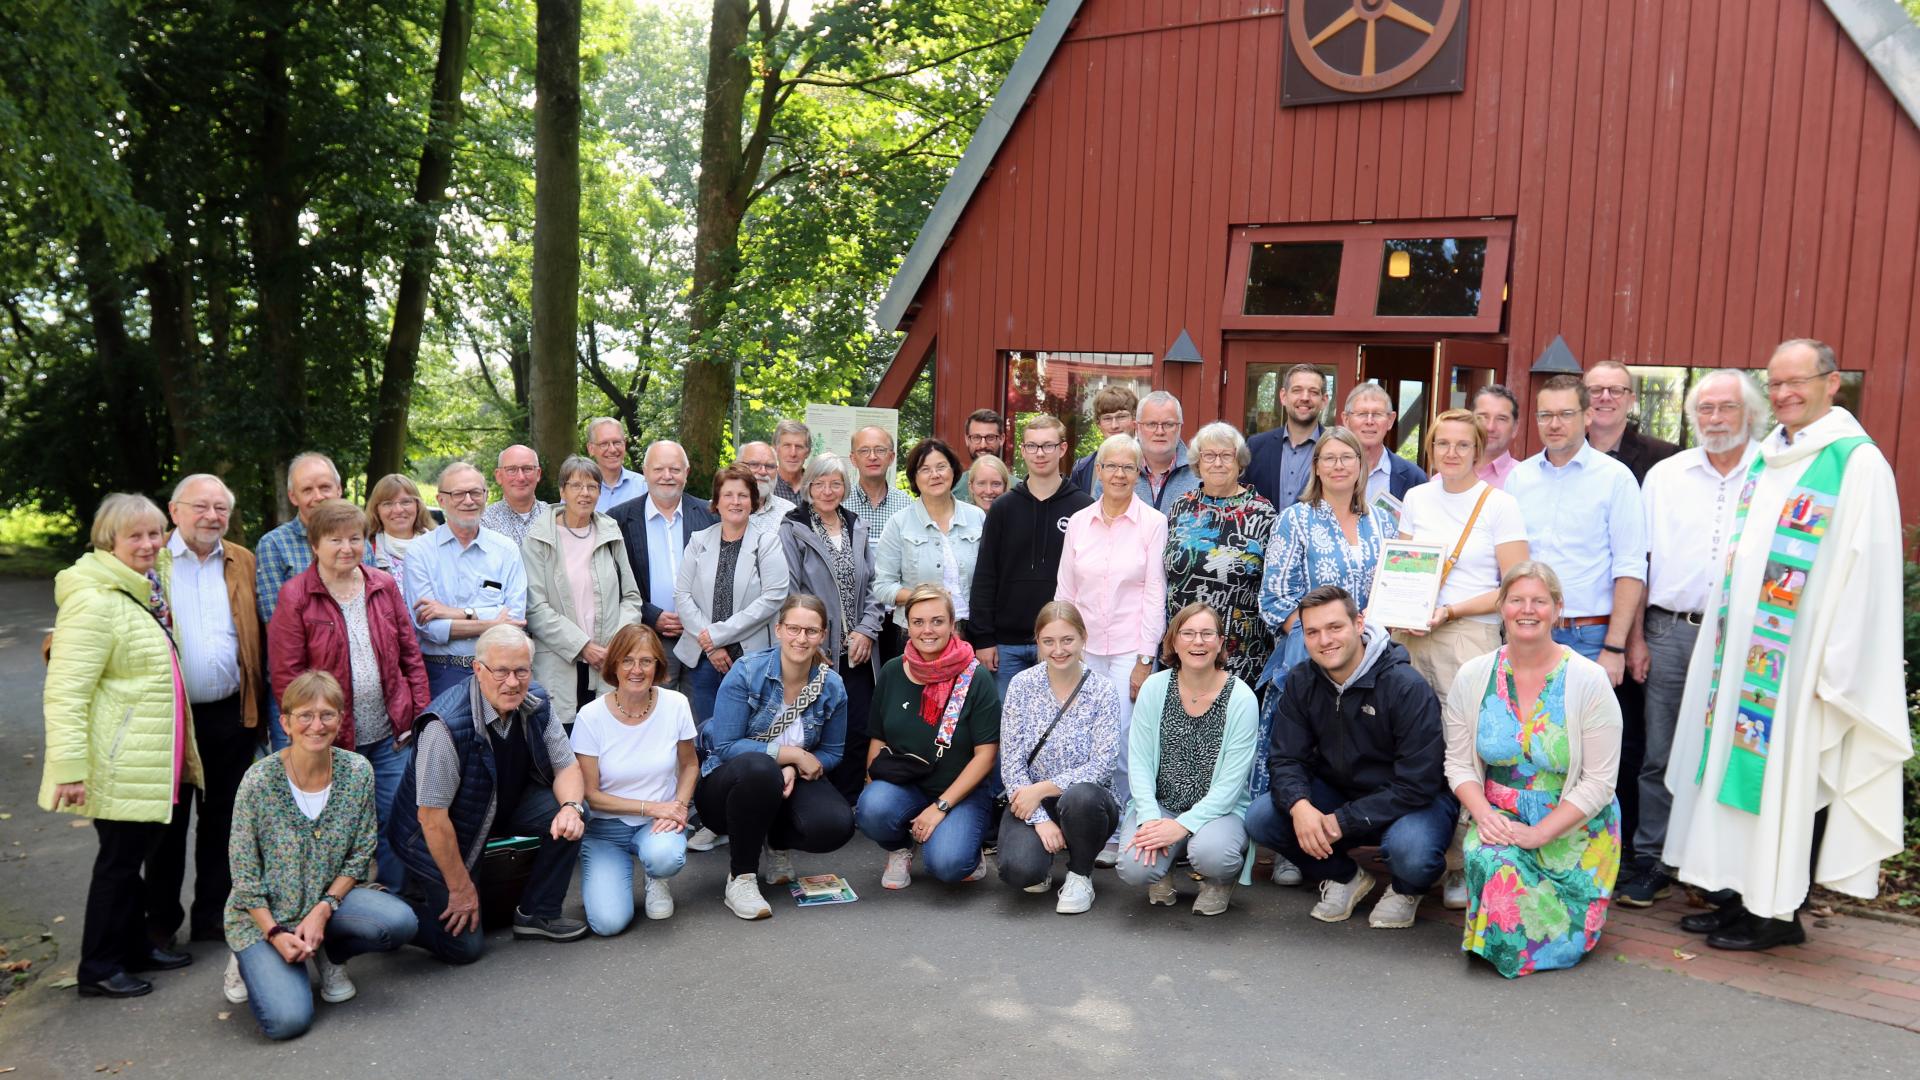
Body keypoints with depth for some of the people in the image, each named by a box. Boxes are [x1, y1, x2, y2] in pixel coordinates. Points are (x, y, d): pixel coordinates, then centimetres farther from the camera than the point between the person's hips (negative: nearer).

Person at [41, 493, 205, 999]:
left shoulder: (146, 591, 12)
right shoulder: (93, 602, -19)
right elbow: (65, 693, -23)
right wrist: (69, 767, -26)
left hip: (159, 762, 9)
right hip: (120, 766, -9)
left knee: (145, 850, 17)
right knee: (120, 861, 1)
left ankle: (137, 945, 31)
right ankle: (99, 968, 15)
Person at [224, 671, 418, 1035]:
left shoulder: (358, 772, -9)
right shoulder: (260, 780, -17)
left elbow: (361, 856, -3)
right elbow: (243, 873, -10)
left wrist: (323, 910, -15)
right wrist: (275, 934, -18)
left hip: (330, 899, 3)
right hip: (264, 914, -3)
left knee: (401, 922, -26)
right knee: (289, 1019, -22)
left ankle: (329, 954, 7)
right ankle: (252, 962, 12)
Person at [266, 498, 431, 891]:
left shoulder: (384, 586, 7)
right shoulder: (295, 597, -5)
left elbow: (411, 655, 9)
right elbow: (285, 675, -7)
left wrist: (420, 715, 3)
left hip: (390, 737, 3)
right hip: (332, 742, -3)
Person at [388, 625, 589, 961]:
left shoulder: (535, 703, -13)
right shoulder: (447, 724, -33)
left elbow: (566, 766, -4)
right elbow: (433, 818, -27)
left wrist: (572, 807, -27)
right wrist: (461, 888, -19)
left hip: (505, 805, 6)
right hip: (437, 840, -6)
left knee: (569, 815, -19)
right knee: (465, 947, -8)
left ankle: (537, 914, 0)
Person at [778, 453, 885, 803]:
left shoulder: (857, 528, 14)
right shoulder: (792, 531, -2)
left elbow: (872, 585, 12)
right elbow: (789, 592, -8)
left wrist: (867, 630, -2)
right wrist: (812, 645, -11)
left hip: (857, 653, 4)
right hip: (815, 653, -4)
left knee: (858, 733, 3)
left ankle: (848, 805, 15)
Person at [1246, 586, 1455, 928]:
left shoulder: (1407, 687, -22)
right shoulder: (1300, 683, -6)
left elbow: (1417, 783, -24)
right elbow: (1285, 758, -7)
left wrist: (1343, 822, -27)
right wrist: (1300, 806, -30)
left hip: (1411, 801, -5)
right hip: (1339, 792, 5)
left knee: (1412, 851, -38)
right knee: (1259, 818, -18)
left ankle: (1405, 890, 3)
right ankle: (1345, 878, 9)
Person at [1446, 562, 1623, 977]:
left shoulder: (1589, 681, -11)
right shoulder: (1473, 677, -2)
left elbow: (1599, 782, -12)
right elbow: (1459, 763, 3)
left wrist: (1538, 834, -19)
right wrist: (1483, 814, -17)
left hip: (1573, 830, -2)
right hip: (1500, 818, 2)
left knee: (1556, 940, -13)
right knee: (1487, 858, -31)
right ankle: (1496, 943, 3)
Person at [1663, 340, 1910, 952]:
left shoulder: (1857, 463, -9)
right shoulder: (1762, 459, 13)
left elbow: (1864, 575, -13)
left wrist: (1834, 666, -16)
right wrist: (1724, 638, 13)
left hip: (1798, 656, -7)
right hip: (1744, 650, 7)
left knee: (1789, 779, 1)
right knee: (1740, 766, 10)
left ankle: (1779, 913, 13)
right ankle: (1743, 897, 21)